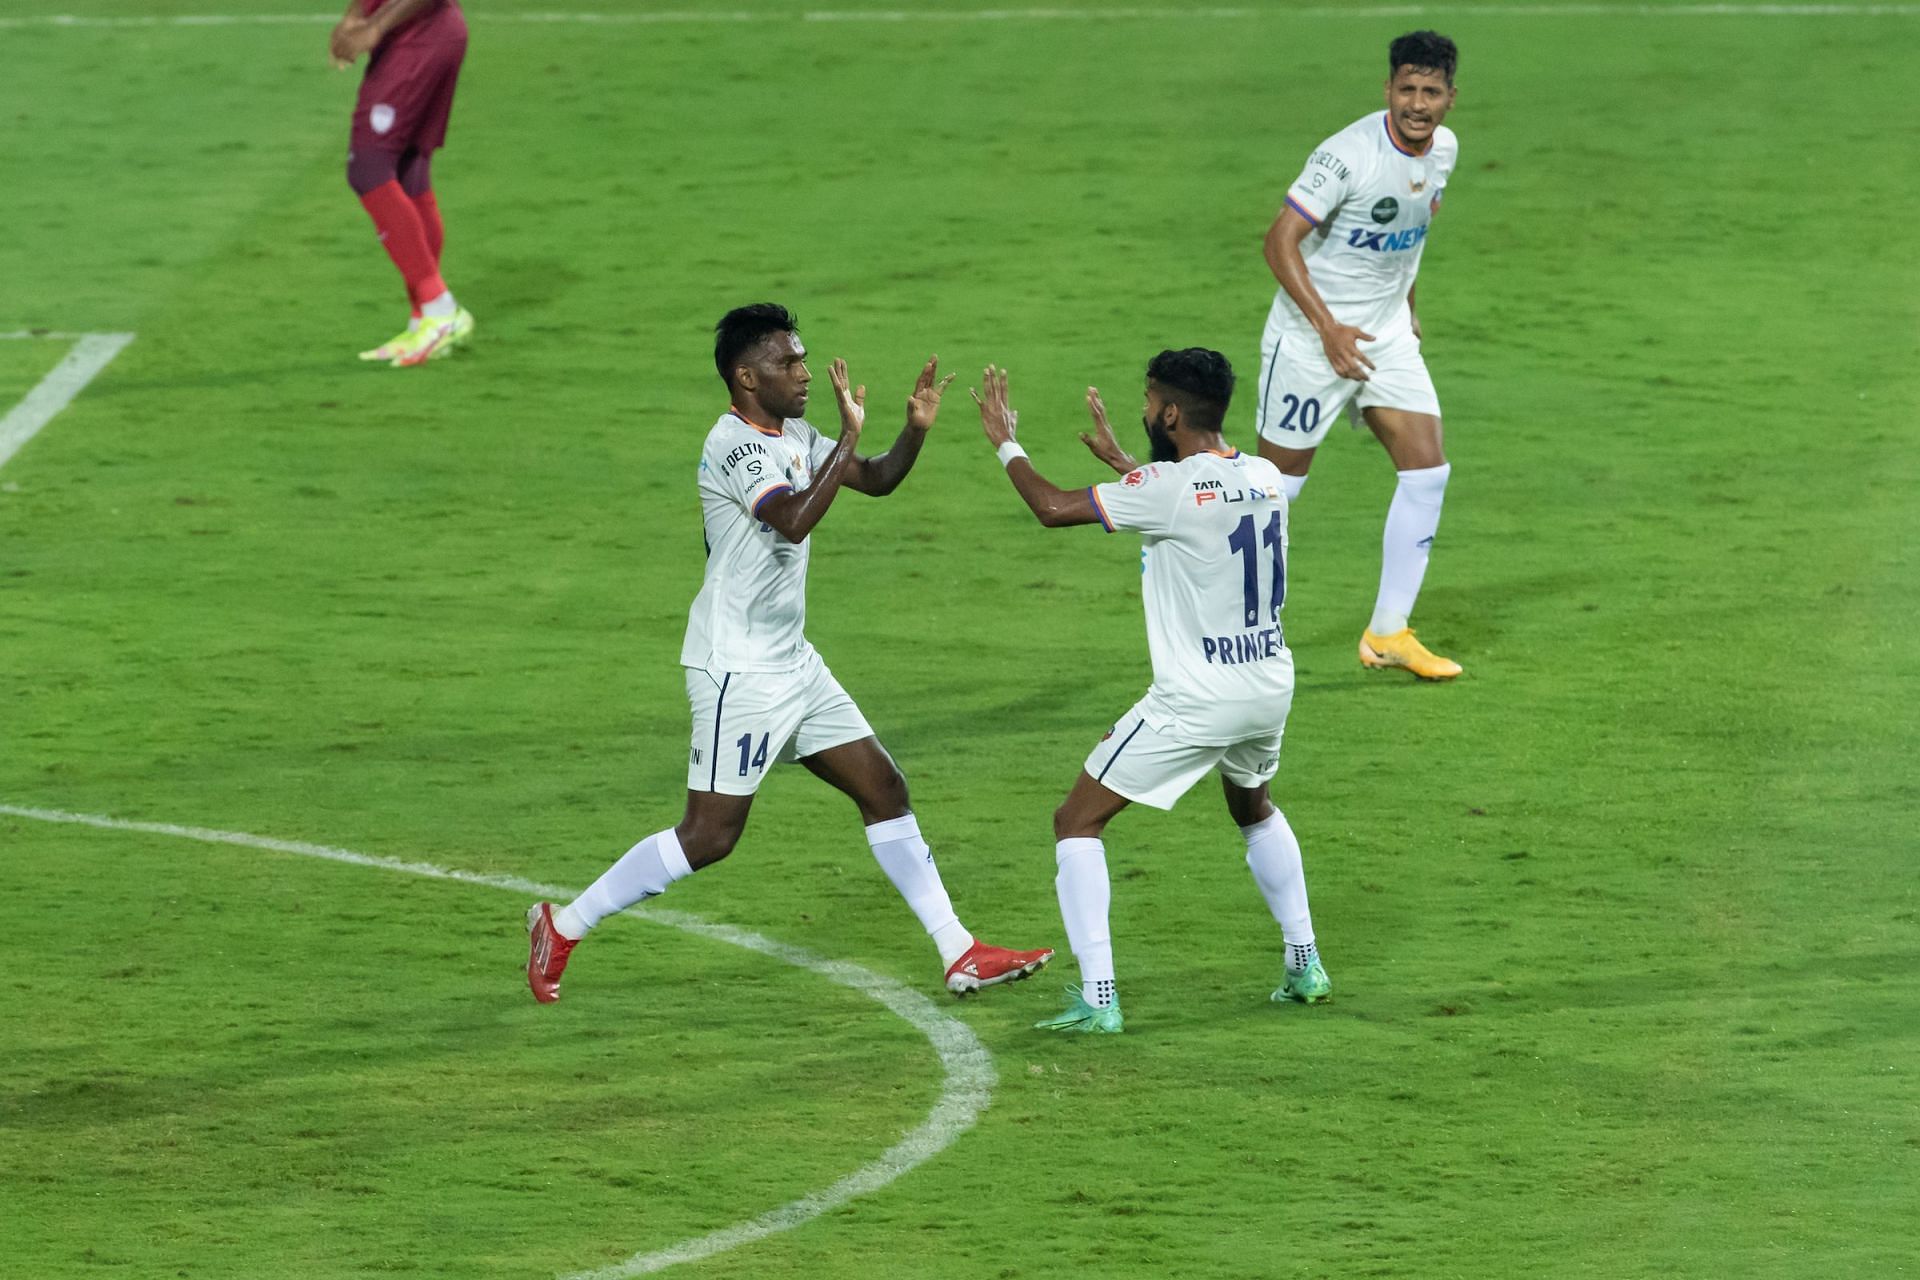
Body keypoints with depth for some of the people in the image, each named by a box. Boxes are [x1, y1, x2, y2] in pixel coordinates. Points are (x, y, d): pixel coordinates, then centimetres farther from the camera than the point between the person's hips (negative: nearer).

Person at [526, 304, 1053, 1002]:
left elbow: (877, 479, 16)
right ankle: (563, 926, 4)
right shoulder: (734, 443, -19)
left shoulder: (792, 435, 9)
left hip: (792, 663, 9)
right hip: (738, 674, -9)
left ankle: (961, 955, 13)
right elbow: (793, 521, -34)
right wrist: (848, 436, -30)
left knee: (884, 790, 8)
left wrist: (916, 428, -3)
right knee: (710, 835, -7)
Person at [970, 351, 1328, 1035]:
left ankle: (1096, 998, -7)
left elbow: (1054, 508, -18)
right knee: (1254, 809, 37)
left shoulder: (1168, 488, -19)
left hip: (1195, 701, -7)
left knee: (1076, 822, 3)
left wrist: (1006, 444, -1)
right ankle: (1304, 964, 35)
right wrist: (1119, 458, 32)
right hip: (1270, 687, 7)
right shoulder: (1265, 477, 3)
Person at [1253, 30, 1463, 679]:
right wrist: (1329, 328, -28)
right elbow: (1281, 241, -24)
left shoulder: (1443, 149, 0)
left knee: (1428, 471, -1)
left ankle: (1388, 632, 8)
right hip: (1311, 335, -7)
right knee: (1278, 482, 0)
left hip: (1387, 333, 7)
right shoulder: (1348, 154, -24)